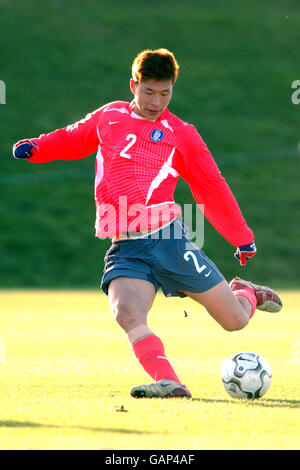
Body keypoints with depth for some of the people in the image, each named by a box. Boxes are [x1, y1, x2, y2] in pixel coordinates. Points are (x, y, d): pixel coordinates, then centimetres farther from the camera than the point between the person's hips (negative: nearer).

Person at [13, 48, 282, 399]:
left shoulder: (181, 135, 9)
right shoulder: (109, 117, 15)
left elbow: (212, 189, 15)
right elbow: (71, 139, 32)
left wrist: (243, 238, 17)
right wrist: (36, 148, 12)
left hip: (168, 238, -1)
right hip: (125, 249, 1)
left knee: (234, 320, 2)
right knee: (128, 315, -29)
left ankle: (246, 294, 36)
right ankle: (168, 383, -35)